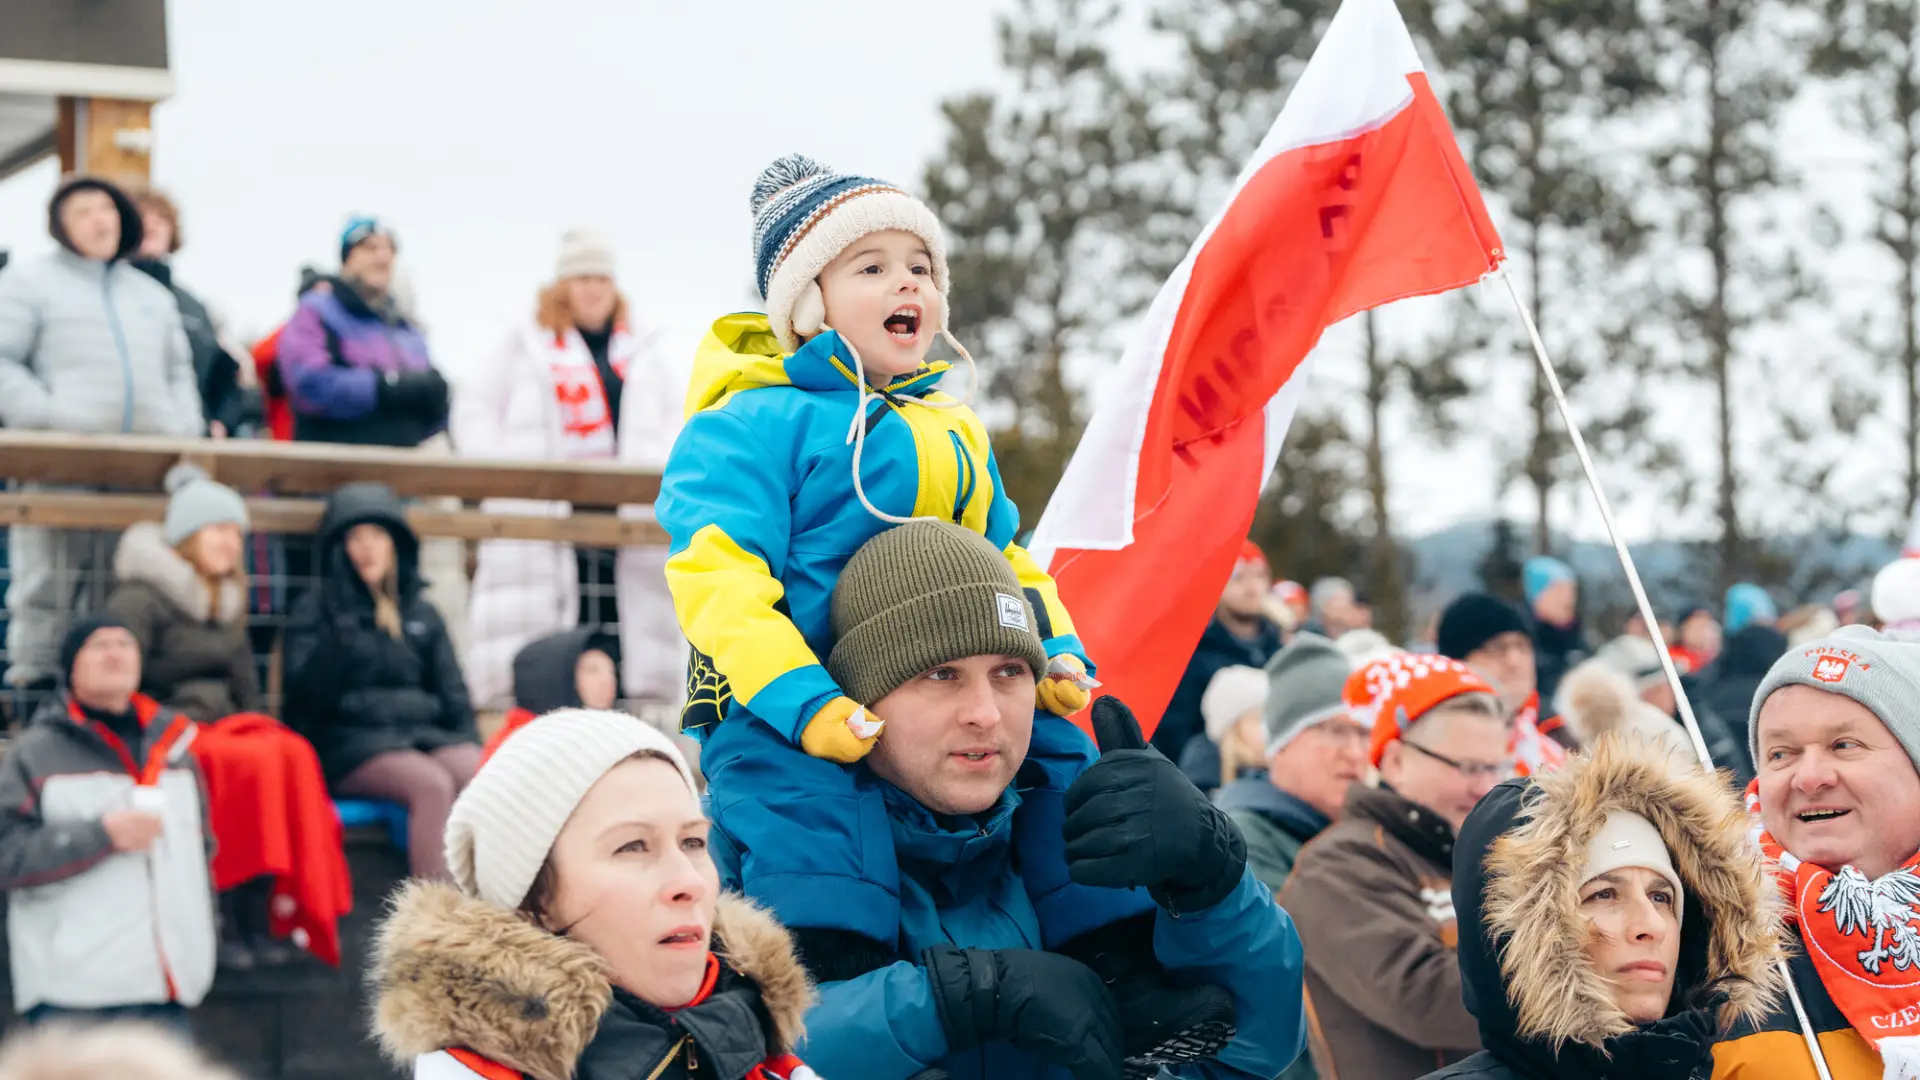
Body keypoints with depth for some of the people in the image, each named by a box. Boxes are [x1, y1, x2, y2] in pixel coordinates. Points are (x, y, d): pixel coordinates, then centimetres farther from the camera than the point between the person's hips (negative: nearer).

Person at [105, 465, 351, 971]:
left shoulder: (226, 604, 21)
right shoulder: (140, 599, -3)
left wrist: (261, 732, 4)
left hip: (221, 728, 7)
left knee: (291, 753, -26)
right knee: (256, 760, -33)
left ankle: (265, 916, -31)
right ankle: (234, 923, -31)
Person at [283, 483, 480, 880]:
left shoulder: (422, 613, 22)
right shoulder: (317, 609, 10)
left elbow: (454, 696, 20)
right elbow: (307, 693, -3)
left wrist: (469, 745, 2)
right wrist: (339, 635, -16)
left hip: (425, 733, 4)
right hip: (352, 743, -4)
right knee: (433, 784, -35)